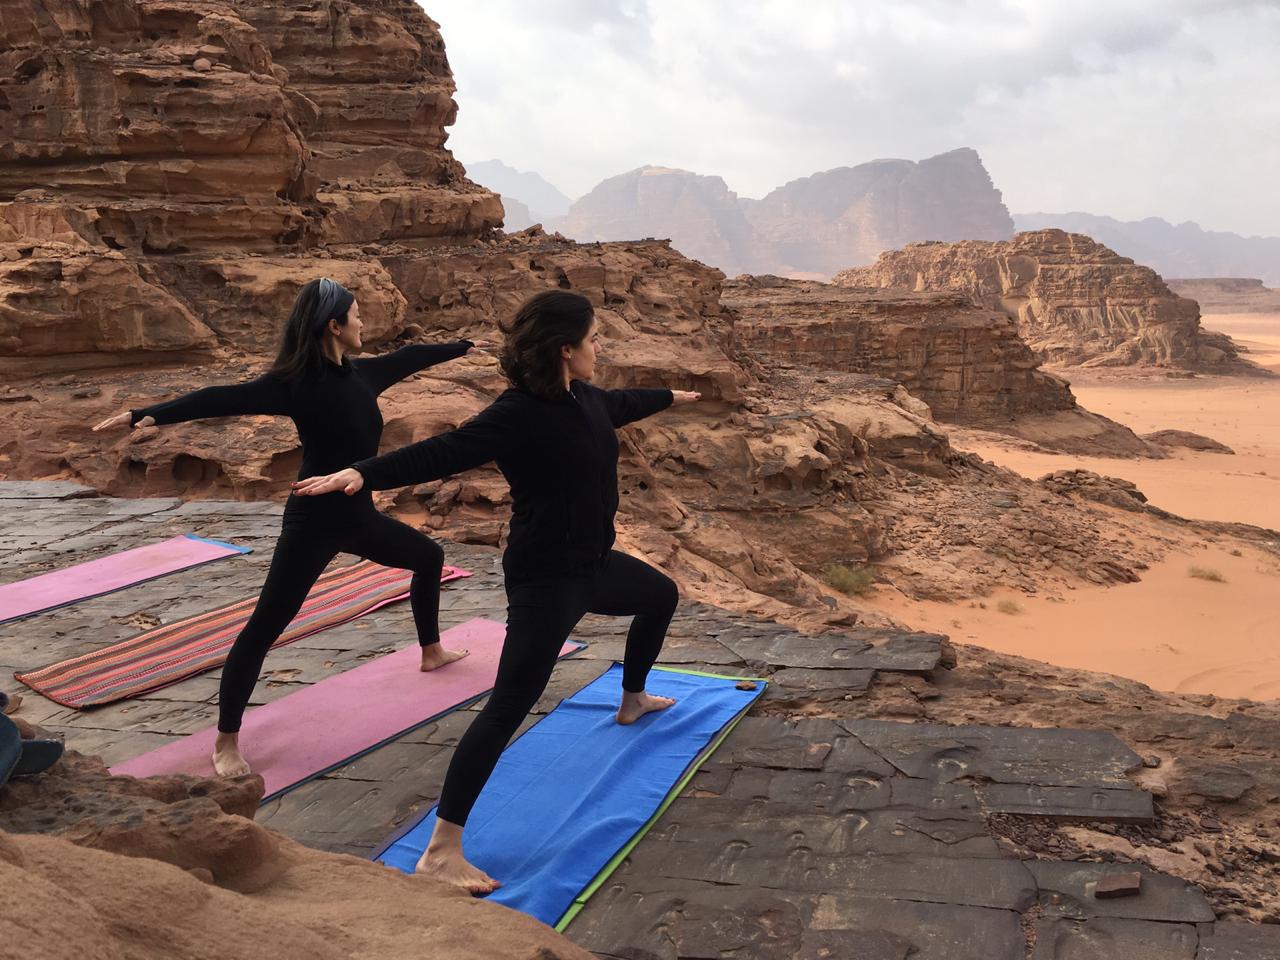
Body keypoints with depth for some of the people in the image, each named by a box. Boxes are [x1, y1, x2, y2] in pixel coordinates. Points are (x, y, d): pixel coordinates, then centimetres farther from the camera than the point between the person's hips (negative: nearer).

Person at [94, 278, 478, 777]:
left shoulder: (361, 374, 3)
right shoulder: (296, 383, -18)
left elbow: (411, 357, 19)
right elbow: (228, 399, -27)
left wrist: (465, 346, 35)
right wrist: (149, 414, -38)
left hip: (358, 516, 9)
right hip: (314, 521, -9)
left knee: (429, 556, 25)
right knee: (263, 628, -7)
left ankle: (431, 652, 48)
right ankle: (226, 741, 3)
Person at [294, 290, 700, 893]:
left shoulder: (582, 399, 3)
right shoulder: (518, 415, -25)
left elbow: (619, 405, 25)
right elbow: (444, 452, -36)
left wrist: (670, 397, 45)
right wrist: (362, 473, -50)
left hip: (593, 564, 10)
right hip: (545, 579, -10)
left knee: (660, 594, 33)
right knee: (508, 707, -14)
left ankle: (632, 701, 59)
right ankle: (441, 851, -11)